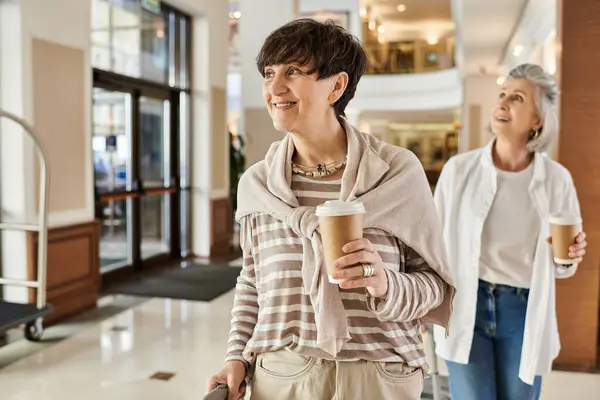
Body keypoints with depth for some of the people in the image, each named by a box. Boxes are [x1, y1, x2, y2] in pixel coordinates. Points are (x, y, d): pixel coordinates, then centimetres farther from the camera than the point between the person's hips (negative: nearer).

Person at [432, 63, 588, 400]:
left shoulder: (556, 179, -4)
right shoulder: (460, 169, -7)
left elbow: (560, 267, 5)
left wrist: (571, 256, -17)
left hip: (524, 312, 1)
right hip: (466, 306, -1)